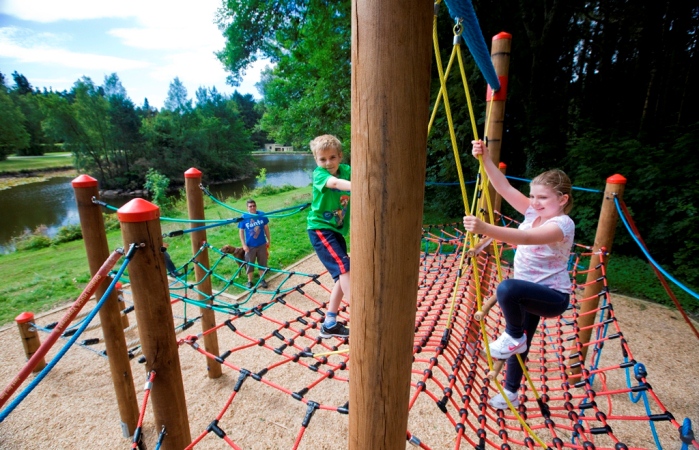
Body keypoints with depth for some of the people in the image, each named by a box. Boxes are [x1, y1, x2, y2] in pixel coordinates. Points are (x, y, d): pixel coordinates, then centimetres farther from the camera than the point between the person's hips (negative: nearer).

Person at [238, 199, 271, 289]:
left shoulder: (262, 215, -8)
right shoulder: (244, 217, -12)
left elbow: (266, 228, 3)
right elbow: (241, 231, -5)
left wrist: (268, 240, 7)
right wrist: (244, 245, -10)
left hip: (262, 244, 2)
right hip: (250, 246, -1)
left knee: (263, 263, 13)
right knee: (250, 264, 11)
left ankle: (262, 279, 31)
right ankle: (249, 281, 28)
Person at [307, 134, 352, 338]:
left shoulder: (344, 170, 4)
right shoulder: (319, 174, -15)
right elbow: (334, 183, -36)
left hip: (337, 230, 8)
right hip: (320, 229, -7)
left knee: (342, 275, 9)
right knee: (344, 268, -19)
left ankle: (329, 324, 20)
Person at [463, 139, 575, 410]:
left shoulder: (563, 224, -23)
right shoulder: (533, 213, -1)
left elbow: (525, 238, -41)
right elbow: (504, 188, -6)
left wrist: (484, 229, -54)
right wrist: (485, 158, -16)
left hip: (553, 296, -8)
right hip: (530, 292, 8)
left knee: (508, 288, -38)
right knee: (518, 343, 18)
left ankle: (514, 337, -10)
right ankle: (510, 394, 38)